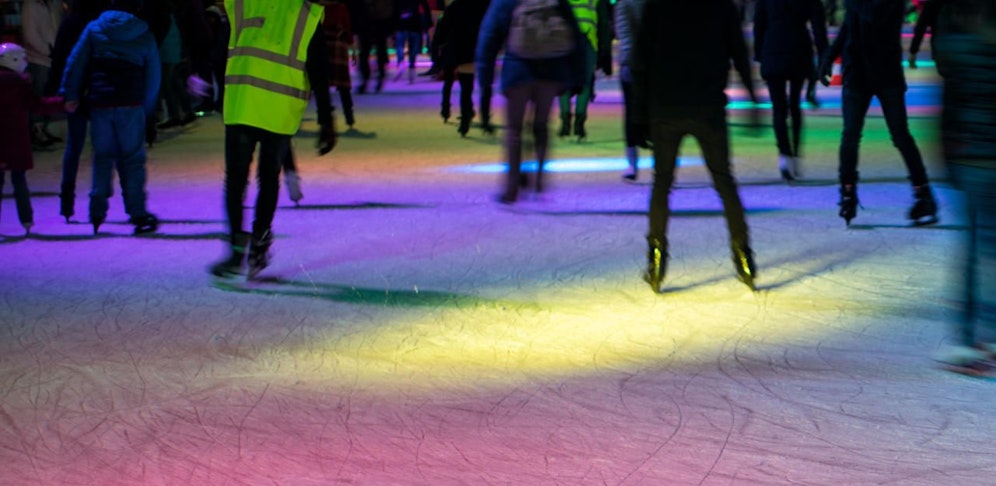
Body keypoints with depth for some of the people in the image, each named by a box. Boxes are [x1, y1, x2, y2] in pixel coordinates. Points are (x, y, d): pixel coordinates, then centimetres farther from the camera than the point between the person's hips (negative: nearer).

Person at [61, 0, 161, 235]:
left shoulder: (94, 29, 6)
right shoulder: (144, 36, 6)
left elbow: (75, 62, 3)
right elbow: (153, 77, 7)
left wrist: (71, 95, 6)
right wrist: (147, 107, 15)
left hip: (100, 104, 1)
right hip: (131, 104, -1)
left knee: (103, 157, 11)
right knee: (133, 159, 2)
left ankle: (97, 211, 7)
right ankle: (137, 214, -2)